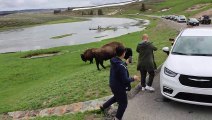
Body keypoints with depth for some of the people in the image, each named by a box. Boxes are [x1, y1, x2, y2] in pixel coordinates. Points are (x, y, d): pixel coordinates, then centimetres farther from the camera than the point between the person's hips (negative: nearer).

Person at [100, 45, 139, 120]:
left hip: (113, 85, 9)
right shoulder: (121, 66, -31)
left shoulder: (114, 61, -4)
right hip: (119, 87, -9)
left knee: (116, 97, 35)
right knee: (123, 104, 12)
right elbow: (125, 80, -27)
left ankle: (103, 106, 46)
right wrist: (133, 78, -11)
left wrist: (125, 63, 19)